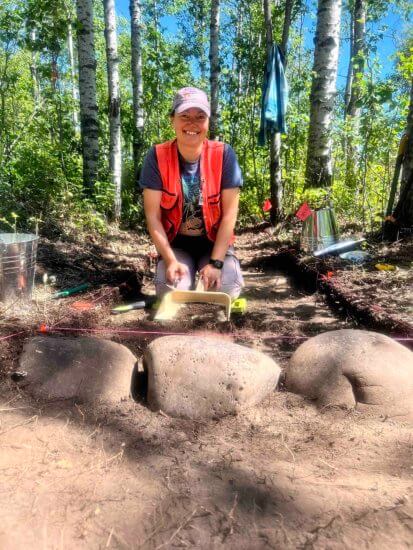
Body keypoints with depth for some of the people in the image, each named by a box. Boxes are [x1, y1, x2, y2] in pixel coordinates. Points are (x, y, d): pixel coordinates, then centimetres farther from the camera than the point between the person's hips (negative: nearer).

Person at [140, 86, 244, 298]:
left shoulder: (224, 155, -10)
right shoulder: (157, 157, -10)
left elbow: (229, 213, -11)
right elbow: (152, 216, -11)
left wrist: (216, 262, -18)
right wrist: (171, 260, -20)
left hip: (214, 243, 0)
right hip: (175, 244, 0)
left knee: (227, 290, -24)